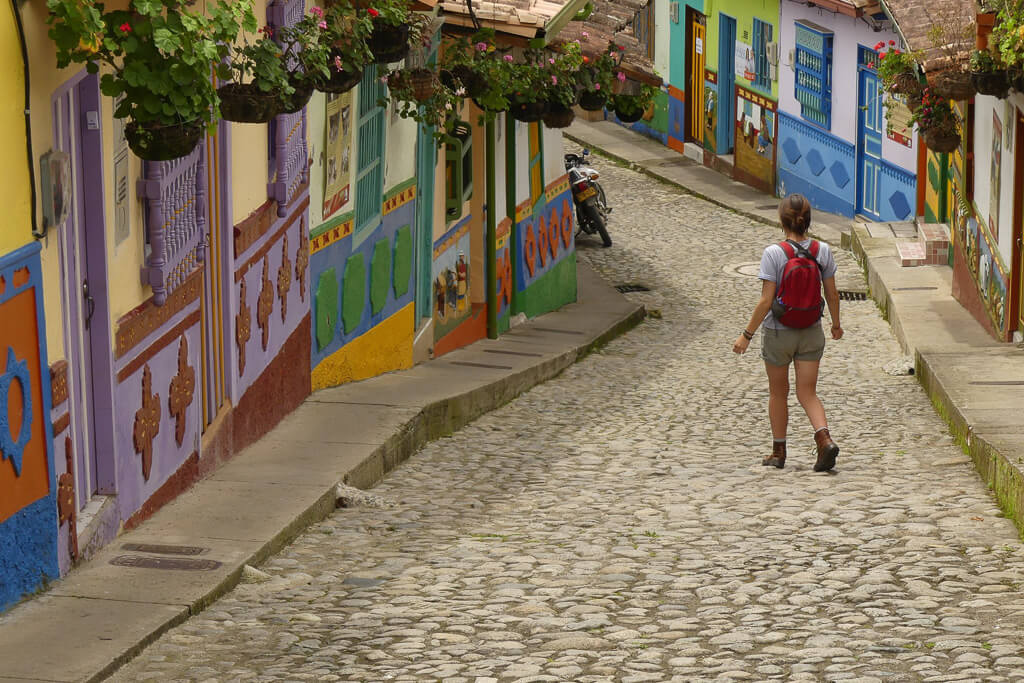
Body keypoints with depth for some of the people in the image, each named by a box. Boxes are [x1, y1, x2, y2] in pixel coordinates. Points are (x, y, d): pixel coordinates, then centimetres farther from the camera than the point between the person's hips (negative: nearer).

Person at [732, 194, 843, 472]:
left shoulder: (774, 254, -17)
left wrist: (747, 334, -8)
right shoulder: (822, 251, -6)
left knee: (778, 394, 15)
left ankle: (779, 452, 25)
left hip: (778, 333, -3)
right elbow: (832, 294, 1)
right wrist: (836, 324, 18)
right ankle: (825, 440, -14)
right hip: (811, 333, 3)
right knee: (808, 393, 8)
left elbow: (766, 301, -17)